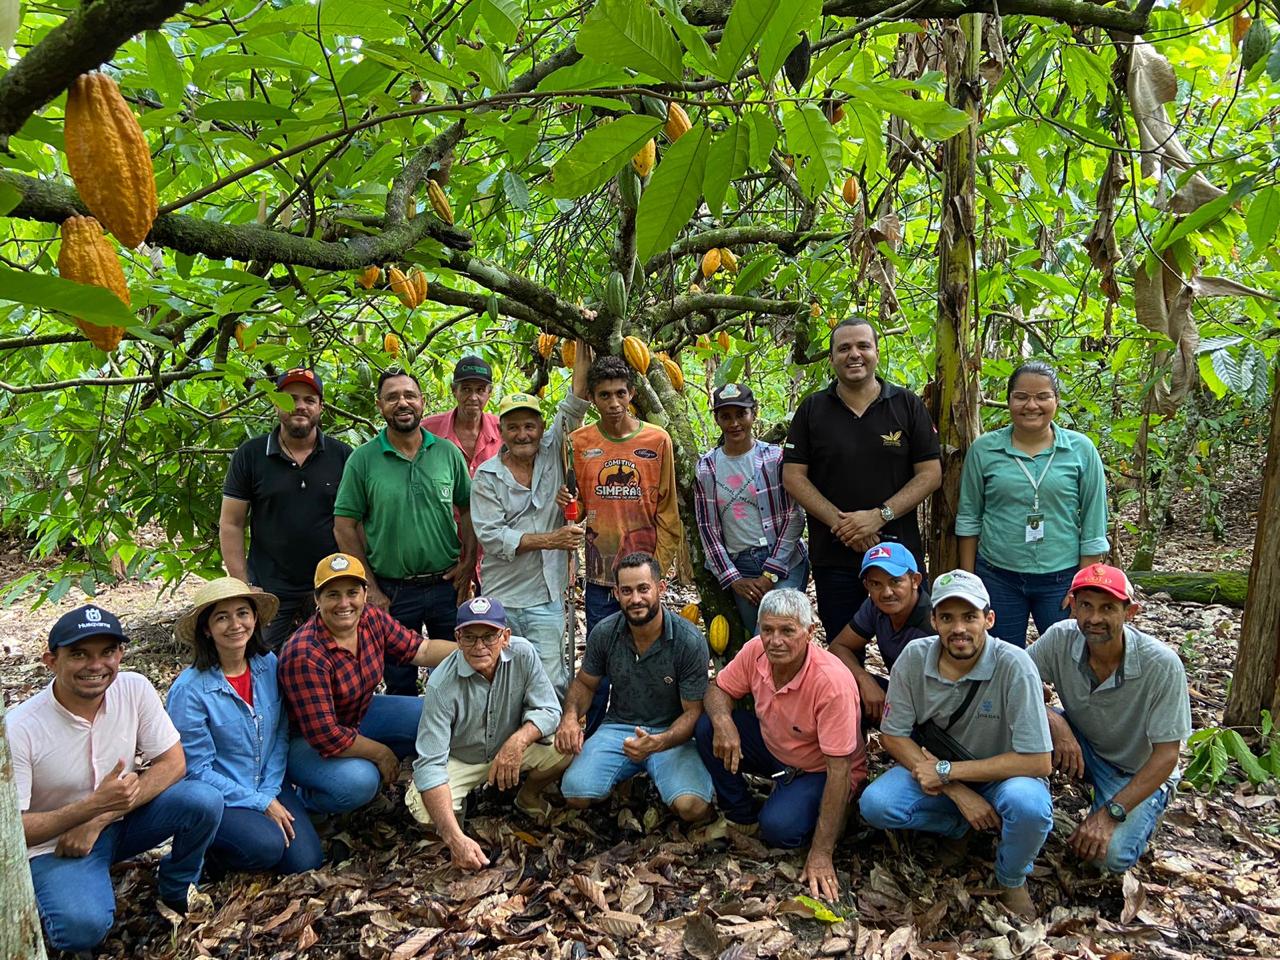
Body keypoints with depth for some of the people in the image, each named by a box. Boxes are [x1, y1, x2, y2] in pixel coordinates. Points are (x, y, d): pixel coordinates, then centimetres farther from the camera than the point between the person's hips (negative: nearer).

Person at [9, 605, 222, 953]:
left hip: (121, 818, 4)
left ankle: (177, 890, 6)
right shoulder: (19, 730, -23)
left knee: (204, 801, -24)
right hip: (55, 842, -3)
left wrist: (98, 821, -20)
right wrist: (94, 805, -34)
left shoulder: (135, 689, -14)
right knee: (83, 927, -32)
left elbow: (173, 763, -10)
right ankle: (59, 895, 6)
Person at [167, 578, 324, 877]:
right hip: (216, 797, -4)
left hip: (268, 787, 4)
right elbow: (197, 770, -15)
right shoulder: (189, 690, -20)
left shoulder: (269, 664, -6)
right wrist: (261, 804, -15)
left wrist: (270, 793, -9)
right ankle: (206, 848, 3)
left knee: (306, 860, -9)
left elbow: (280, 736, 2)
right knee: (268, 847, -28)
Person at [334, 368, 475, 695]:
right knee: (400, 686, 14)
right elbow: (344, 525, -4)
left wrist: (469, 564, -4)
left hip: (448, 586, 1)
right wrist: (370, 589, -7)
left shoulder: (448, 452, 1)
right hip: (391, 592, -1)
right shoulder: (363, 459, -5)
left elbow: (468, 509, 7)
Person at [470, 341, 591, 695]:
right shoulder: (487, 476, -2)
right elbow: (490, 535, -11)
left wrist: (582, 359, -8)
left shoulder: (552, 454, 5)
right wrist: (550, 539, -16)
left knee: (551, 685, 0)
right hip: (499, 599, -1)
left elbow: (573, 410, -2)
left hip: (546, 599, 1)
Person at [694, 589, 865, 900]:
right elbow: (718, 689, -2)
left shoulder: (832, 682, -35)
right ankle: (740, 814, 5)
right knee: (707, 727, -15)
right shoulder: (756, 651, -18)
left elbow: (840, 770, -32)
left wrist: (821, 854, -32)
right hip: (772, 747, 6)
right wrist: (722, 721, -28)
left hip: (819, 771, -5)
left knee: (778, 828, -30)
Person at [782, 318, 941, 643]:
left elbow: (930, 473, -1)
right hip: (833, 558, 1)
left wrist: (880, 516, -14)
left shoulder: (907, 405, 3)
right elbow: (793, 476, 0)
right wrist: (839, 522, -13)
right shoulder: (812, 409, 4)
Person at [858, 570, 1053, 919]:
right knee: (874, 804, -23)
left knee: (1028, 804, -36)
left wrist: (947, 771, -25)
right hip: (933, 768, 3)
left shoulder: (1013, 665, -24)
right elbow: (893, 735, -8)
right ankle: (959, 828, 7)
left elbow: (1038, 761, -25)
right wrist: (957, 792, -20)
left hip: (1002, 776, -2)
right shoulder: (914, 657, -15)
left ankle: (1012, 881, -1)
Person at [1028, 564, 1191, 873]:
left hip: (1139, 774, -2)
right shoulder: (1061, 638, -20)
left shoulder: (1162, 665, -27)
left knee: (1113, 855, -26)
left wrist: (1110, 813, -29)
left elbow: (1166, 755, -22)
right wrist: (1055, 722, -33)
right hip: (1080, 745, 3)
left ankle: (1142, 817, 8)